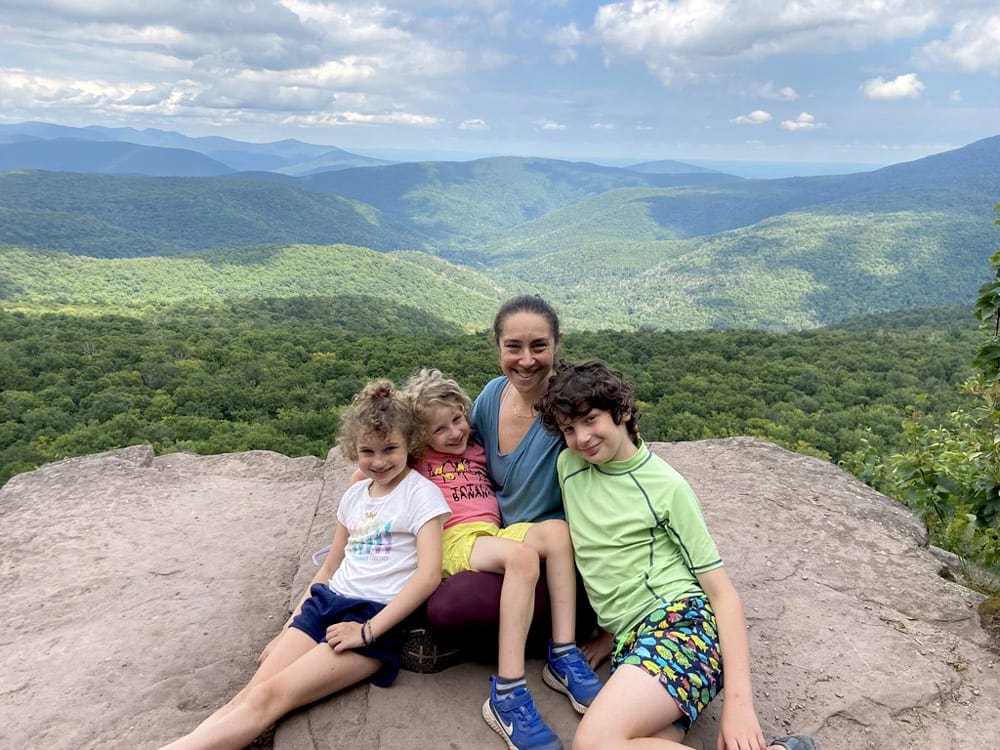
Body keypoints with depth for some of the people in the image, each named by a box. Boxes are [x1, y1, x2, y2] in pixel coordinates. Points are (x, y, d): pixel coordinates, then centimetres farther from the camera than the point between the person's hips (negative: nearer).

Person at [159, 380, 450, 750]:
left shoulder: (421, 493, -6)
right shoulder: (355, 494, 14)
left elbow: (428, 574, -17)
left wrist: (368, 632, -19)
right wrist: (289, 628, 12)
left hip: (378, 617, -6)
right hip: (329, 603, 6)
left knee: (270, 696, -22)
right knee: (251, 692, -16)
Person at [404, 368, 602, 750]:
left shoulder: (479, 450, 24)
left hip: (493, 532, 5)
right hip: (453, 541, -5)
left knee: (555, 529, -27)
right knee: (521, 554, -37)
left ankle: (563, 657, -25)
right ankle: (506, 694, -40)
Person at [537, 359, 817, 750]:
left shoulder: (666, 487, 0)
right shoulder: (568, 465, 12)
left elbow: (722, 591, -2)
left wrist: (739, 700, -12)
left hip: (684, 620, -4)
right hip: (630, 640, 5)